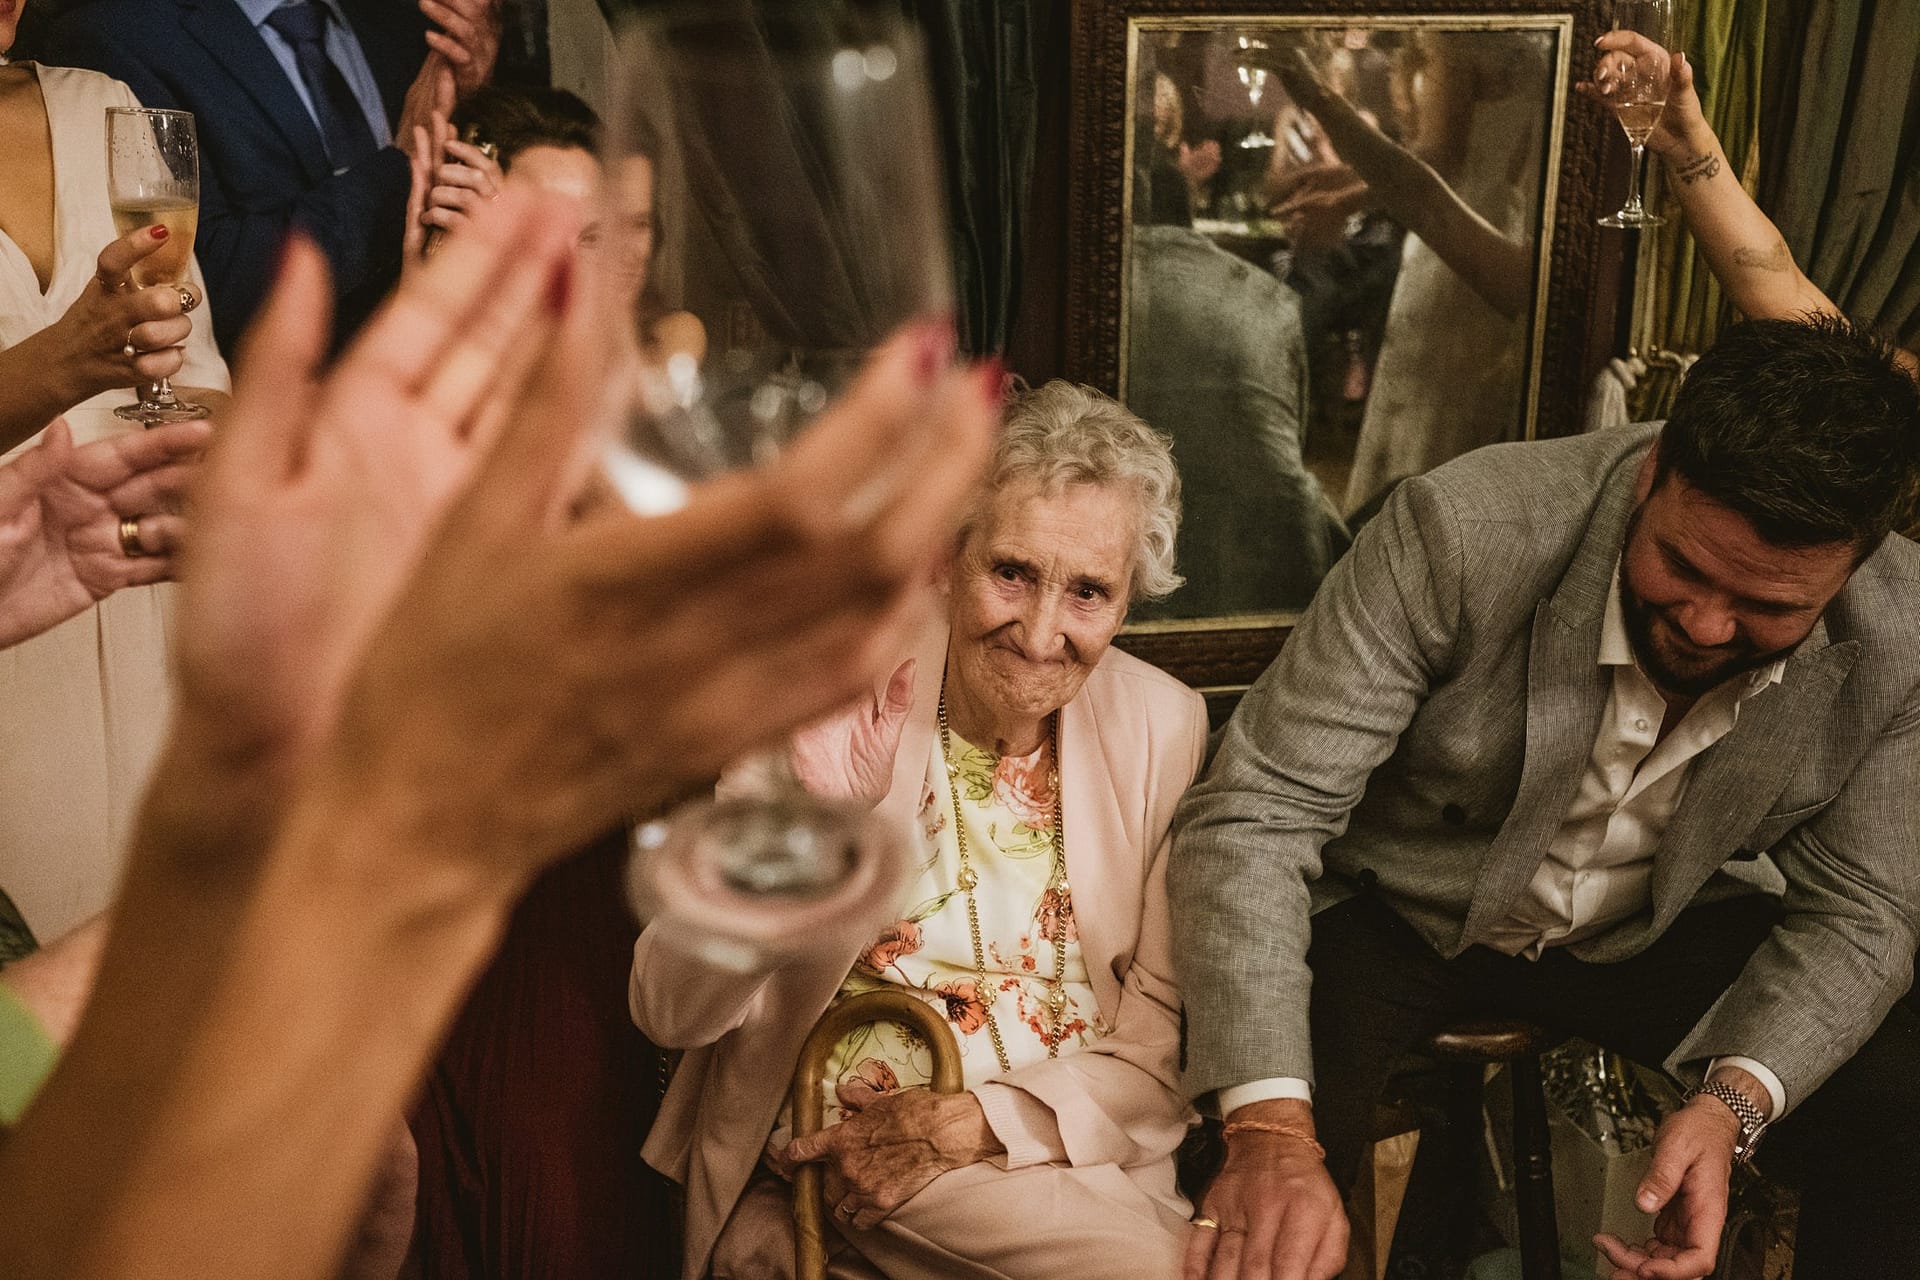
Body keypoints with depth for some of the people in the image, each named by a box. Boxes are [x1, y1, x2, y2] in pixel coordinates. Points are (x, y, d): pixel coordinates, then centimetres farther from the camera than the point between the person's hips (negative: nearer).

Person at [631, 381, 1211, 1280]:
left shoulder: (1165, 727, 0)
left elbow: (1171, 1026, 4)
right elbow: (669, 1012, -11)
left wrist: (984, 1123, -12)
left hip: (1068, 1147, 5)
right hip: (825, 1164, -4)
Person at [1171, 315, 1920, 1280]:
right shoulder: (1461, 534, -31)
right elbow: (1252, 814, -31)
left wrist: (1733, 1102, -28)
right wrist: (1271, 1128, -44)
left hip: (1659, 929, 4)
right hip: (1397, 905, -3)